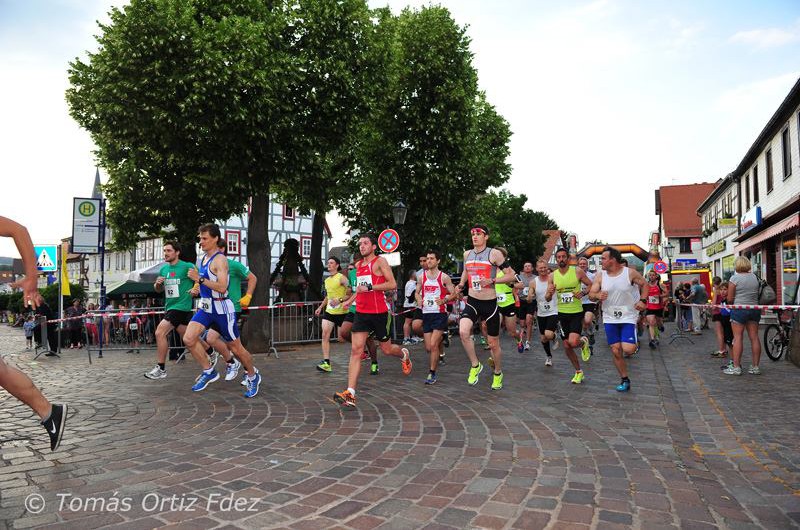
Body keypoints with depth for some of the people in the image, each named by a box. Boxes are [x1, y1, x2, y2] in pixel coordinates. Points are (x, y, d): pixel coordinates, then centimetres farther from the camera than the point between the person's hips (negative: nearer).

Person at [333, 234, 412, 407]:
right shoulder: (358, 265, 14)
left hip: (379, 312, -5)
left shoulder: (380, 261, -6)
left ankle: (404, 355, 47)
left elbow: (393, 284, -15)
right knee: (356, 350, -8)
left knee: (387, 349, 10)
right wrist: (350, 300, 21)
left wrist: (370, 287, -20)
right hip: (361, 312, 5)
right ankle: (350, 394, -13)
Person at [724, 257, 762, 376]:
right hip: (754, 309, 5)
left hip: (739, 309, -5)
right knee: (754, 337, 7)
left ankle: (736, 367, -2)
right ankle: (755, 367, 12)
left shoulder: (734, 278, -9)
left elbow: (730, 299, -9)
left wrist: (731, 302, 11)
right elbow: (757, 294, 9)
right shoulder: (755, 277, 6)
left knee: (738, 337, -3)